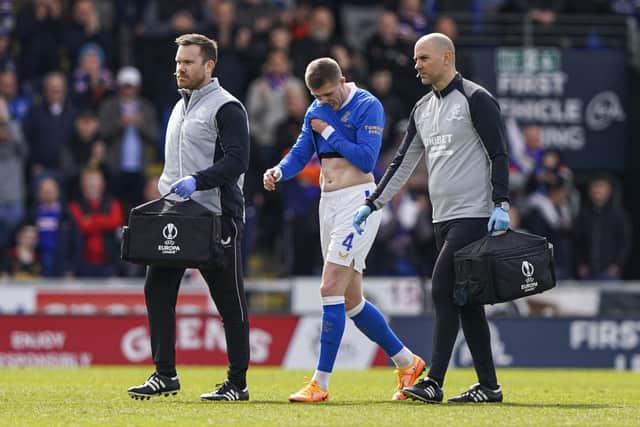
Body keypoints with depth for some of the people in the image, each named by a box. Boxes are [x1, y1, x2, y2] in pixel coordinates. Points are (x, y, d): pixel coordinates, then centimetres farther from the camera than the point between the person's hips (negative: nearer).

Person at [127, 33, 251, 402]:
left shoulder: (226, 108, -8)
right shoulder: (180, 107, 19)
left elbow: (237, 160, -18)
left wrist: (197, 181, -27)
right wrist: (166, 193, 15)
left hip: (217, 216, -8)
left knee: (229, 300, -1)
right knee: (158, 288, -2)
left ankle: (238, 383, 5)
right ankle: (165, 375, 3)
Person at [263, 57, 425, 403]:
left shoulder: (368, 107, -10)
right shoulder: (316, 111, 13)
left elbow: (366, 158, -18)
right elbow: (301, 152, 9)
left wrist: (329, 131, -12)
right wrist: (279, 171, -11)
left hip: (357, 201, -8)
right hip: (328, 203, 8)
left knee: (330, 289, -15)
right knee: (350, 300, 11)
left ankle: (320, 383, -16)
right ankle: (406, 362, 25)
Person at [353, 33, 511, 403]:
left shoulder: (475, 99, -7)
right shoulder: (423, 109, 17)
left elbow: (499, 154, -10)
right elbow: (404, 162, 20)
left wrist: (501, 205, -18)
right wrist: (372, 205, 14)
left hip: (474, 216, -8)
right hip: (444, 219, 8)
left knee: (443, 290, -14)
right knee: (465, 300, 7)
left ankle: (434, 383, -16)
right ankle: (489, 386, 10)